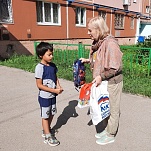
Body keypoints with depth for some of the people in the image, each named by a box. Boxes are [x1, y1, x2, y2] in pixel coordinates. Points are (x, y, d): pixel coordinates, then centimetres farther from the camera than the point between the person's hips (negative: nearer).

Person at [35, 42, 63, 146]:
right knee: (45, 116, 8)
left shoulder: (53, 65, 0)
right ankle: (48, 137, 21)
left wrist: (59, 87, -7)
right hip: (44, 97, -7)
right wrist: (54, 90, -22)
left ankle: (47, 129, 42)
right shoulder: (40, 67, -21)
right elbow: (39, 85, -21)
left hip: (53, 95, 7)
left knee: (51, 114, 20)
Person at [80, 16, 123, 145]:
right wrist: (88, 60, 4)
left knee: (112, 109, 9)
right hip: (102, 82, 9)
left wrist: (101, 76, -24)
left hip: (112, 83, -9)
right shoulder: (98, 43, 5)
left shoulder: (110, 43, -22)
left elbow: (115, 67, -23)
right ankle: (107, 129, 41)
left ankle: (111, 135, 28)